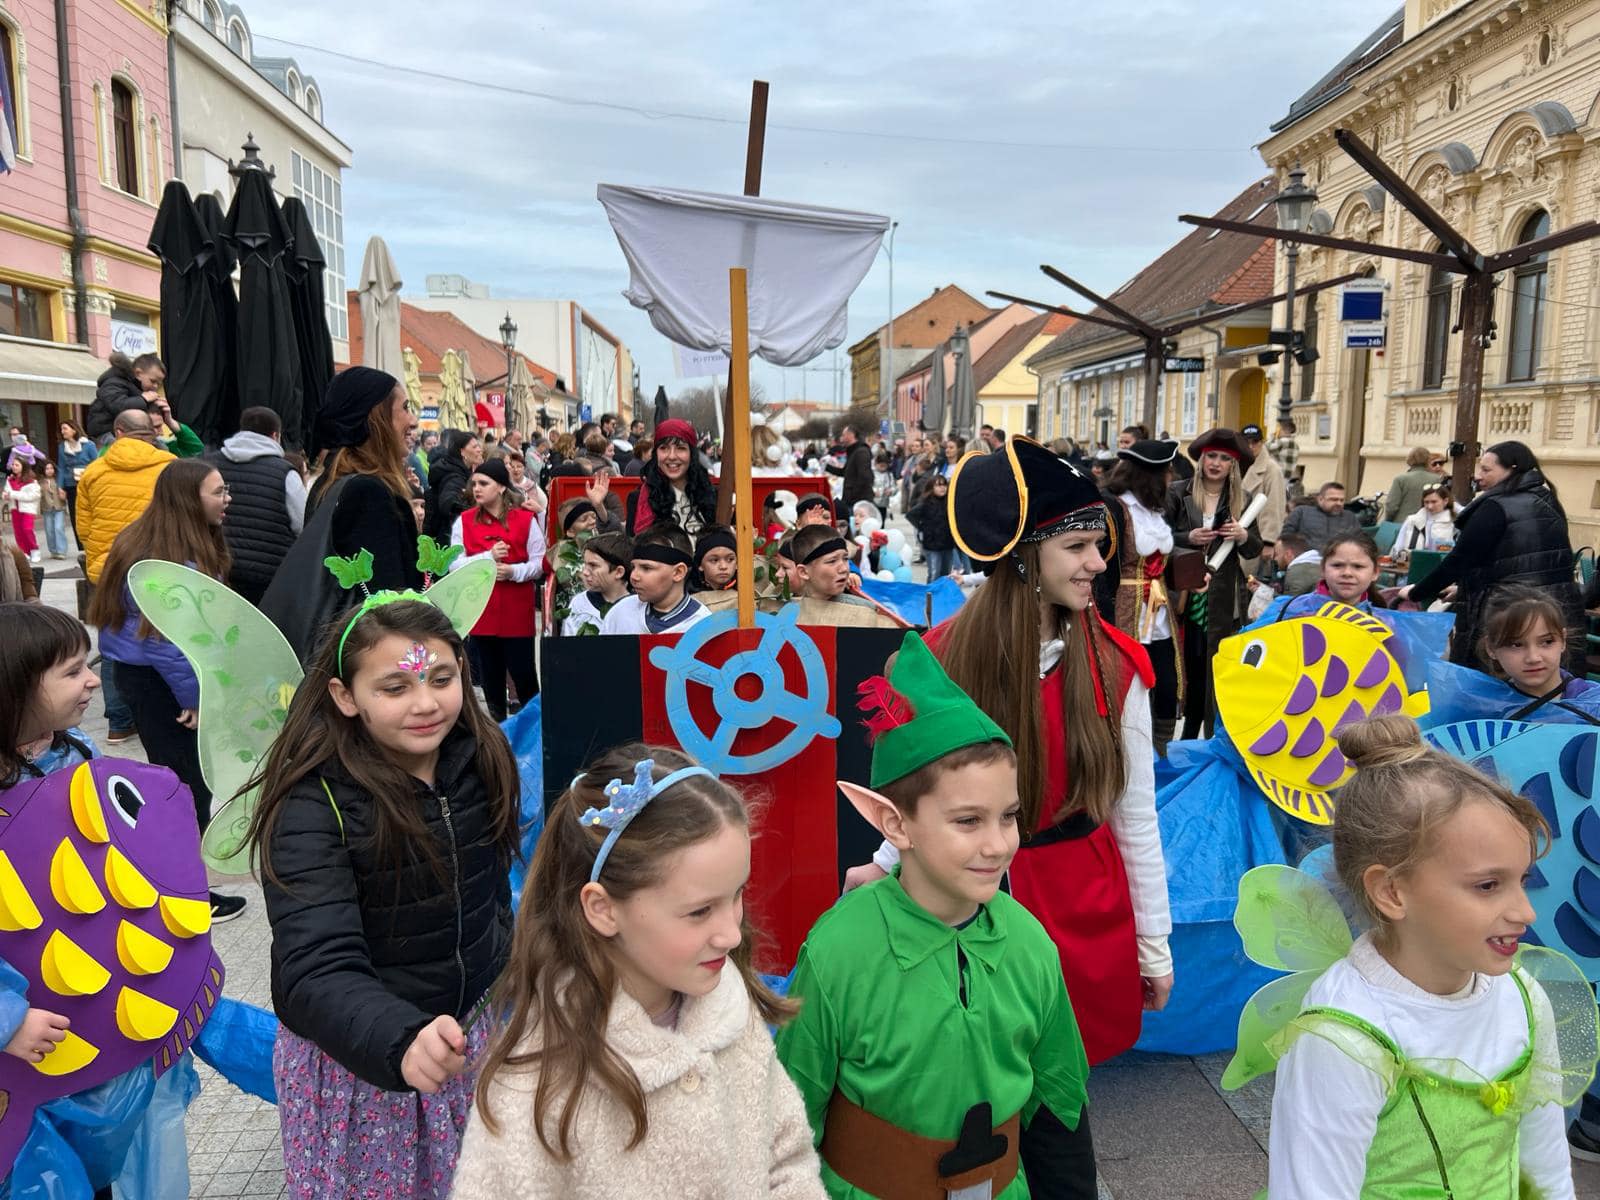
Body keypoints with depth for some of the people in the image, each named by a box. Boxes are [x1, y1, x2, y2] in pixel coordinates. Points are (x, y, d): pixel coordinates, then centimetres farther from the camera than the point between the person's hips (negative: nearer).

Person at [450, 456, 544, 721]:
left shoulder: (525, 519, -1)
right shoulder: (464, 521, 4)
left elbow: (539, 562, -3)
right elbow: (454, 564, -4)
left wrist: (513, 571, -19)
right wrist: (488, 557, -17)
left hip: (518, 611, -2)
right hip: (481, 610, 2)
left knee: (523, 673, -1)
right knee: (490, 675, 10)